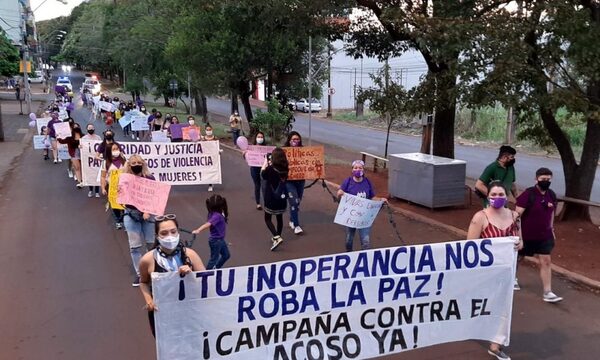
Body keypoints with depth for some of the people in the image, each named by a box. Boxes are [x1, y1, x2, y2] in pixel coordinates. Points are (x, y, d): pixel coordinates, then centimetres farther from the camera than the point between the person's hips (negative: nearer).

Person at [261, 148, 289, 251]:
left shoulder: (270, 169, -21)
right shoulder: (285, 169, -5)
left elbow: (262, 174, -3)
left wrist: (266, 161, 2)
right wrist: (270, 164, 6)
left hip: (271, 199, -5)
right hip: (281, 198, 5)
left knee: (267, 219, 9)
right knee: (279, 218, 19)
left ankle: (277, 237, -7)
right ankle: (277, 237, 32)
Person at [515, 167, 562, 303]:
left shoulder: (551, 195, -1)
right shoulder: (528, 194, -21)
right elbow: (517, 214, -23)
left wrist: (551, 229, 17)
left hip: (544, 236, 5)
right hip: (526, 235, -5)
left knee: (546, 261, 2)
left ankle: (547, 293, 7)